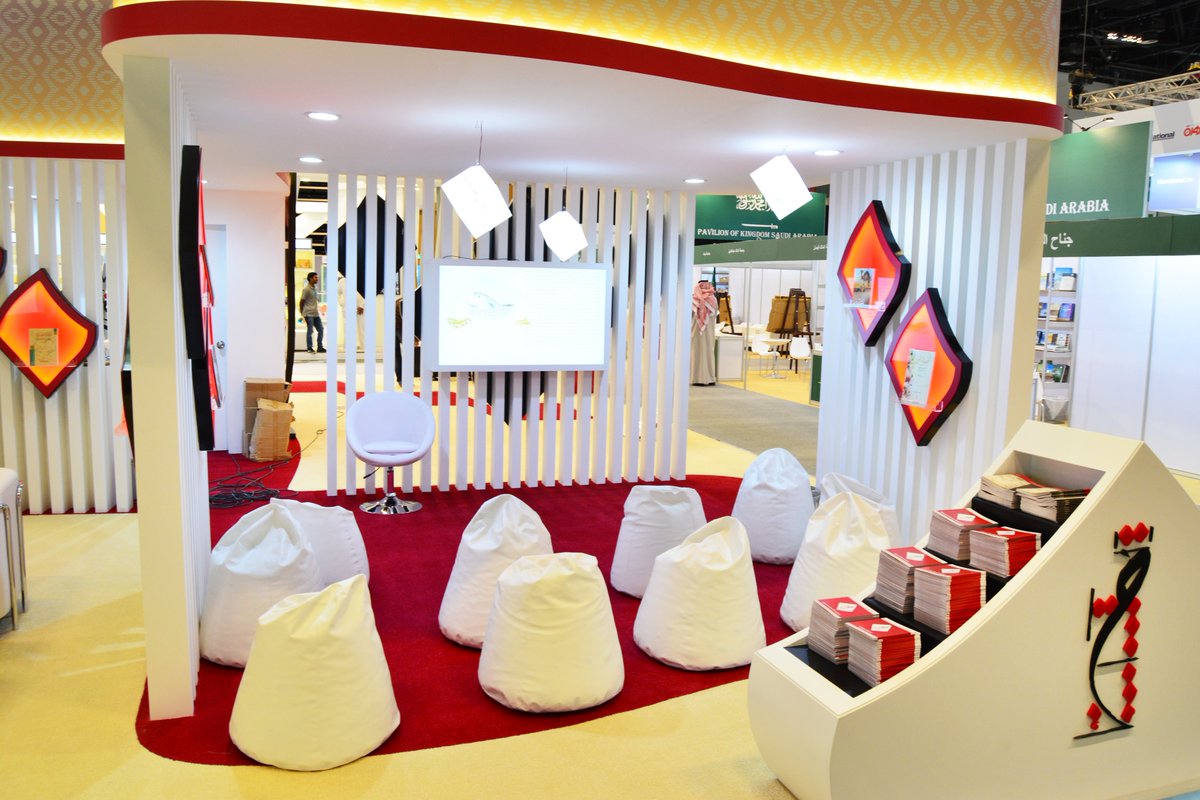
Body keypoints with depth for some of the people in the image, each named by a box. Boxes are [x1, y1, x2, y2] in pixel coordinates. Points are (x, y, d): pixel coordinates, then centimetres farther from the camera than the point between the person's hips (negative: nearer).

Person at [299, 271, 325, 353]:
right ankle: (310, 348, 3)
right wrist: (302, 313, -4)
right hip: (309, 314, -8)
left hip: (316, 313, 8)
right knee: (310, 330, -3)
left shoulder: (314, 288, 13)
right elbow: (302, 301, -7)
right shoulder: (306, 289, -10)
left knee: (321, 329, 7)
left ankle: (320, 347, 13)